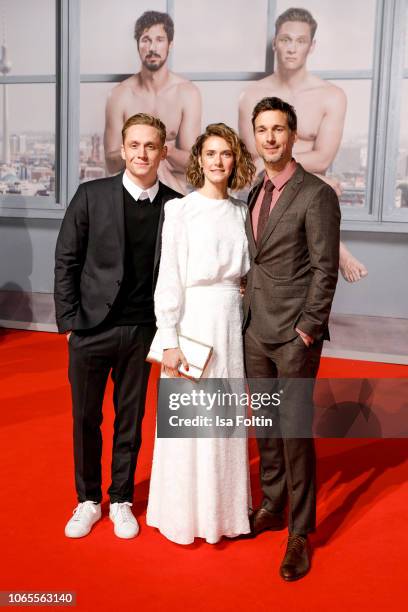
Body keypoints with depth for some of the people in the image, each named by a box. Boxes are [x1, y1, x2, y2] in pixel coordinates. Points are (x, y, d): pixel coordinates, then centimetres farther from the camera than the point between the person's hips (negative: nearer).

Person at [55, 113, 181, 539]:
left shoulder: (175, 205, -1)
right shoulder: (91, 195, -4)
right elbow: (66, 261, -2)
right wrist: (69, 321, -5)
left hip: (142, 330, 1)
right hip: (91, 328, 0)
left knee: (130, 420, 12)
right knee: (85, 417, 11)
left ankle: (121, 500, 31)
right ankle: (88, 500, 31)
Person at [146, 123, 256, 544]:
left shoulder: (241, 212, 9)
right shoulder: (180, 210, -5)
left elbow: (245, 271, 14)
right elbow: (169, 277, -9)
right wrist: (169, 341, -14)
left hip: (231, 320, 4)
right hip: (193, 318, -4)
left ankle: (223, 507, 29)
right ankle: (184, 512, 21)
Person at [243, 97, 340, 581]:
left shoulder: (316, 195, -9)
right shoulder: (255, 194, 12)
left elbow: (325, 270, -11)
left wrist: (306, 332, -13)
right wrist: (249, 315, 8)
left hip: (293, 336, -6)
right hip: (255, 331, 6)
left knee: (296, 433, 0)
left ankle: (300, 534, 15)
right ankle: (272, 508, 32)